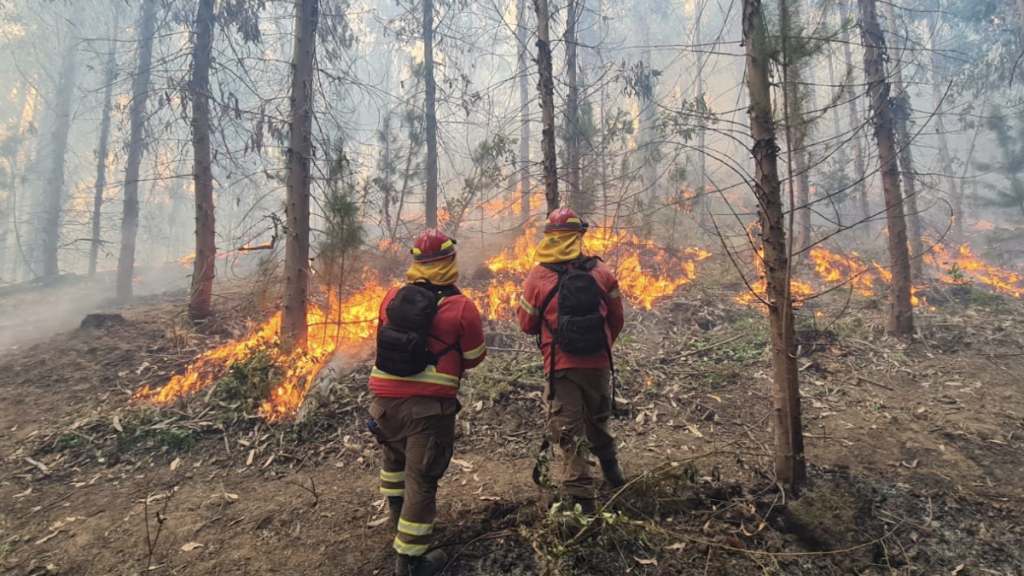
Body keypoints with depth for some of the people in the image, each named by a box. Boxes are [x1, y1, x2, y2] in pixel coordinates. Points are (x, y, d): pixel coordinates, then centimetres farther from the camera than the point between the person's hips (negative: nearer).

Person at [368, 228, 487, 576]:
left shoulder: (391, 298, 1)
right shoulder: (461, 308, -11)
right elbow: (475, 358, 1)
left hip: (386, 399, 5)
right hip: (430, 406, -5)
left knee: (395, 457, 31)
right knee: (421, 480, 5)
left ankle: (397, 514, 51)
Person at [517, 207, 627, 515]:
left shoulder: (538, 277, -10)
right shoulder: (602, 272, -4)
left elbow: (527, 324, 1)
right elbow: (616, 320, 6)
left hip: (560, 366, -3)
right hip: (599, 363, 3)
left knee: (569, 433, 7)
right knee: (598, 420, 27)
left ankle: (582, 497, 8)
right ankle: (610, 467, 46)